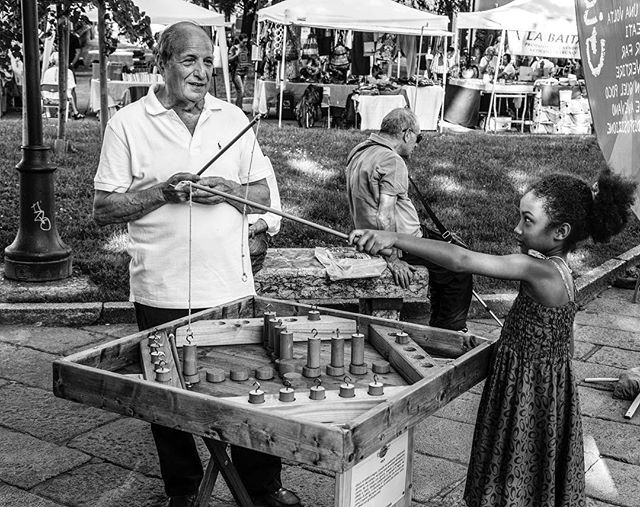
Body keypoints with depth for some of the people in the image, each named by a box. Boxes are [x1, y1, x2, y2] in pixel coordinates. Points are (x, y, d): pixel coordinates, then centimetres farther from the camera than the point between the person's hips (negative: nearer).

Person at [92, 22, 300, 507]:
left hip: (231, 285, 2)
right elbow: (104, 209, -3)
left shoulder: (232, 118, 7)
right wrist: (163, 192, -17)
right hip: (161, 292, -2)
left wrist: (227, 190, -10)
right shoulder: (128, 124, -1)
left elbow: (263, 192, 11)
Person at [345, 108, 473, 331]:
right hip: (403, 241, -11)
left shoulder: (361, 151, 9)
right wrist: (393, 259, -24)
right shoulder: (393, 162, -22)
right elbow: (385, 216, -29)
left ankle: (437, 326, 31)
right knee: (460, 272, 0)